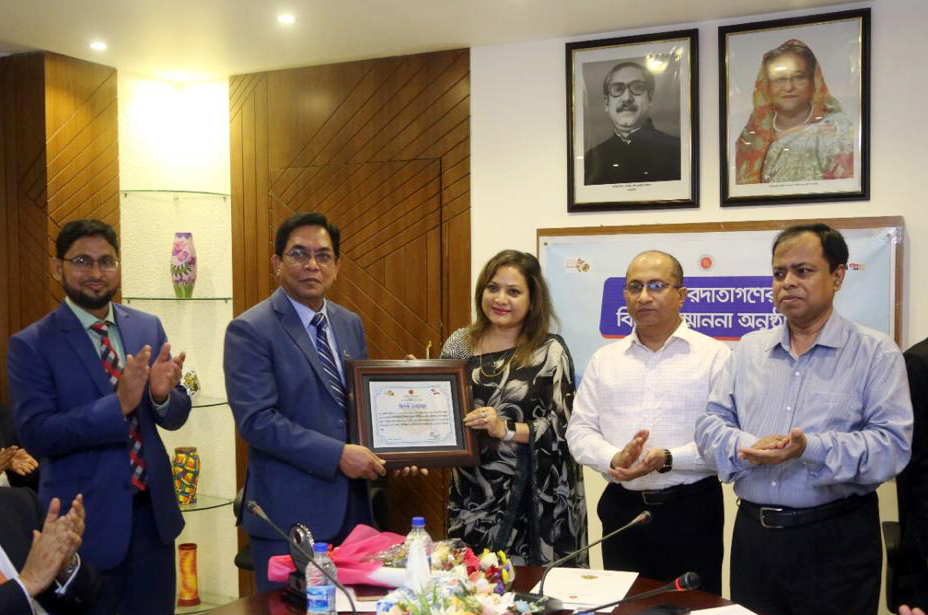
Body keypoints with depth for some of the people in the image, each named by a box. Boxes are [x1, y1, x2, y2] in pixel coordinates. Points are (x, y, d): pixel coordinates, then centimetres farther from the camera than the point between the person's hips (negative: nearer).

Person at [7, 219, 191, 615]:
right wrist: (118, 404, -29)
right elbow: (35, 435, -17)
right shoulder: (30, 345, -9)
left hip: (154, 512, 4)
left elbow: (175, 417, 5)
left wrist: (162, 394, -19)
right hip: (85, 520, -4)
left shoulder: (148, 327, 3)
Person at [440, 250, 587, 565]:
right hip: (471, 495, 3)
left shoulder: (550, 351, -5)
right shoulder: (459, 343, 6)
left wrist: (506, 430, -19)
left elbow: (562, 427, -9)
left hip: (532, 498, -3)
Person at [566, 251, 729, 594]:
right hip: (622, 510, 3)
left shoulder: (714, 356, -3)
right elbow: (579, 430, 6)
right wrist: (614, 459, -13)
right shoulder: (605, 359, 9)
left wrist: (667, 459, -22)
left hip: (691, 511, -3)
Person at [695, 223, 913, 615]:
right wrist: (747, 447, -16)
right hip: (753, 534, 4)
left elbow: (893, 444, -13)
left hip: (837, 540, -3)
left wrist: (811, 449, -26)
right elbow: (710, 425, 6)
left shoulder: (876, 353, -4)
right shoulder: (749, 350, 9)